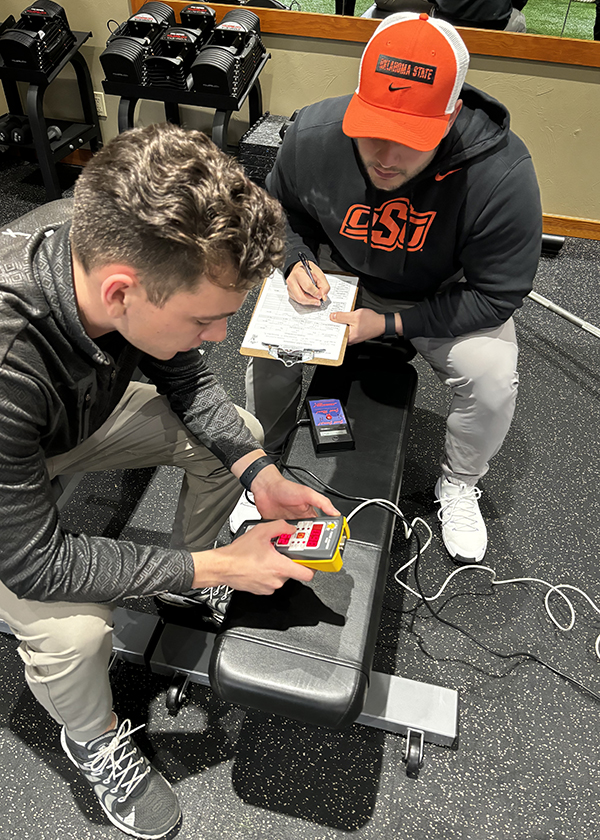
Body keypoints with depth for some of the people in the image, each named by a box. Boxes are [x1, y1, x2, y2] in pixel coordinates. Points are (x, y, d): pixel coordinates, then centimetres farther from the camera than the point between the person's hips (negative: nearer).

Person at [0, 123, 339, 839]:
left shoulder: (132, 264, -26)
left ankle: (186, 585, 22)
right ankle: (92, 740, 11)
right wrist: (217, 565, -30)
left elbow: (187, 382, -6)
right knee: (72, 628, -26)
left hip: (77, 418, 6)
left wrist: (257, 470, -20)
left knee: (235, 433, -3)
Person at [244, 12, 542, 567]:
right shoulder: (312, 134, -21)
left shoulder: (503, 173, -31)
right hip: (339, 276, 2)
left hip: (446, 296, -1)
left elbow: (496, 294, -21)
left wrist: (390, 323, -27)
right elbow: (281, 210, 2)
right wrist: (296, 262, -20)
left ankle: (459, 486, 9)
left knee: (493, 377, -25)